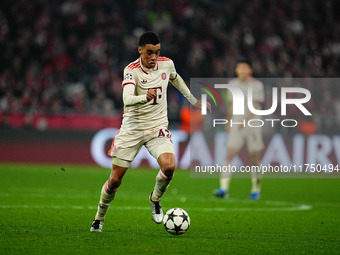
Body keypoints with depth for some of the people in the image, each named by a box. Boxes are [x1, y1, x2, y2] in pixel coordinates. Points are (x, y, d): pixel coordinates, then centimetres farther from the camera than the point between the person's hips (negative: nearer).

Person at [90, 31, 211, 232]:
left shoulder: (167, 64, -2)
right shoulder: (131, 70, -16)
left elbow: (176, 79, 24)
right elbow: (127, 99, -33)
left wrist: (194, 100, 26)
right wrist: (145, 97, -52)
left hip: (158, 126, 3)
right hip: (133, 128, -3)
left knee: (169, 166, -24)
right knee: (115, 179, -1)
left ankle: (155, 199, 7)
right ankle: (99, 218, 23)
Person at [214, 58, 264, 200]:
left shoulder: (257, 85, -4)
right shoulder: (233, 84, 10)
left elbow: (255, 105, -13)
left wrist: (246, 120, -25)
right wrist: (229, 122, 22)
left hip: (252, 124, -3)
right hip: (236, 126, 3)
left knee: (254, 158, 3)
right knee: (229, 155, -11)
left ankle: (256, 189, 18)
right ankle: (224, 188, -18)